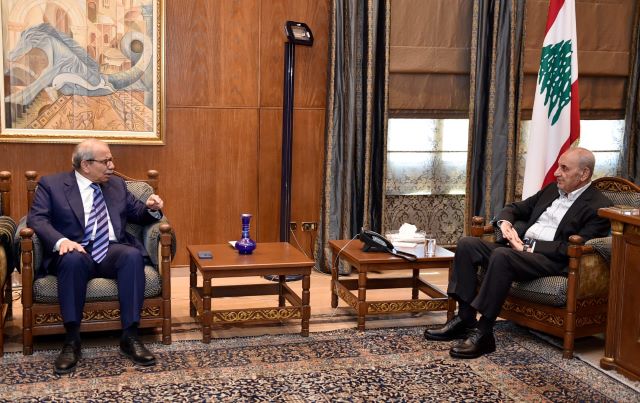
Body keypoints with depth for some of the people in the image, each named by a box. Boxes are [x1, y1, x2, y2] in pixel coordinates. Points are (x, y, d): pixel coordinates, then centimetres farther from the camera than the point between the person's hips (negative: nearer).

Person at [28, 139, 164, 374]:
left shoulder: (117, 185, 20)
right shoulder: (51, 184, 8)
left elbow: (138, 215, 24)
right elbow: (36, 219, -4)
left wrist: (152, 209, -1)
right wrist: (60, 241, -23)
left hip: (112, 251, 3)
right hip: (76, 252, -2)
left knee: (133, 255, -31)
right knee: (73, 259, -38)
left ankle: (130, 337, -29)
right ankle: (72, 341, -28)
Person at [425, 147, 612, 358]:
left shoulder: (598, 206, -4)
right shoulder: (552, 189, 20)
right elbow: (515, 208, 26)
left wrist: (529, 248, -17)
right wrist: (505, 222, 2)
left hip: (552, 261, -8)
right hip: (520, 247, 8)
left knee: (501, 255, -36)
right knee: (467, 244, -11)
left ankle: (483, 332, -30)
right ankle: (465, 319, -12)